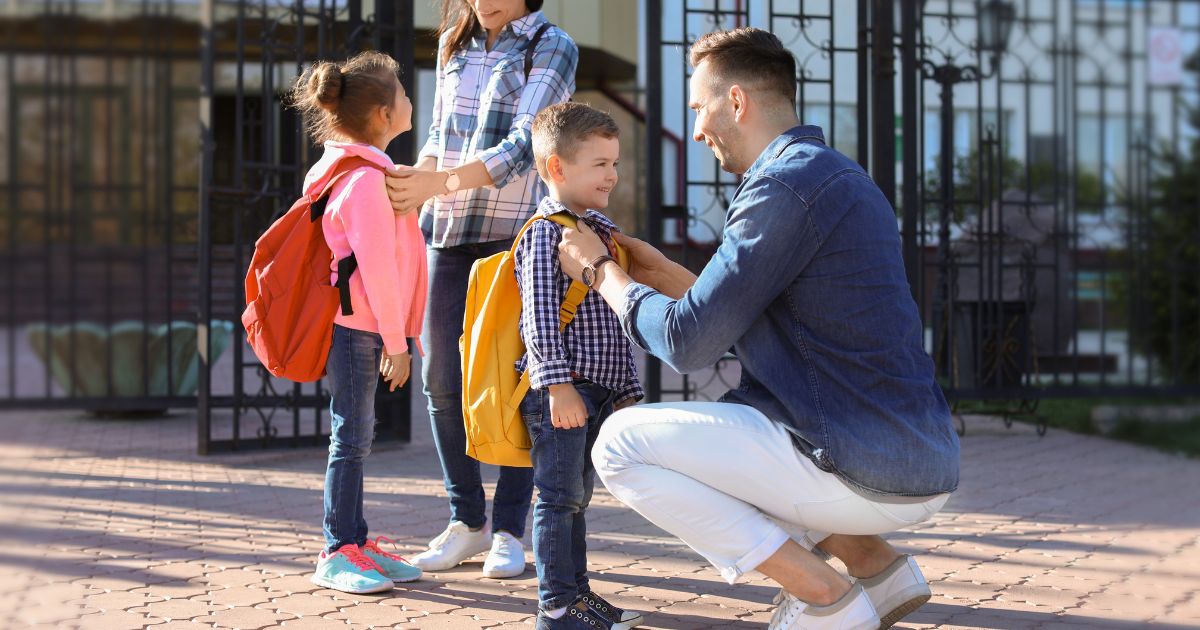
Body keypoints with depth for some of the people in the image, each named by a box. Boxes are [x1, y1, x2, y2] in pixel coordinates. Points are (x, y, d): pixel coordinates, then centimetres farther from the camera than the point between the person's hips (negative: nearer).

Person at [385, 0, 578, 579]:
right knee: (442, 379, 2)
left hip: (516, 230, -5)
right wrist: (417, 177, -4)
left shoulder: (552, 47, -2)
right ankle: (466, 522, 13)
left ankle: (509, 531, 4)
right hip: (447, 228, 5)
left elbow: (523, 145, -13)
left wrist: (440, 182, -25)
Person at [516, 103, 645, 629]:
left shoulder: (604, 231, 17)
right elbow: (540, 314, -17)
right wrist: (558, 385, -23)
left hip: (599, 389, 8)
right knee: (559, 497, -4)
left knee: (577, 496, 15)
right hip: (559, 390, -8)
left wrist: (627, 389, 20)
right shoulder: (545, 231, -10)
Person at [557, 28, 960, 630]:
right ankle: (877, 565, 15)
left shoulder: (784, 186, -14)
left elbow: (688, 342, -13)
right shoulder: (837, 176, 16)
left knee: (621, 444, -5)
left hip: (871, 474, -10)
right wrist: (666, 274, 20)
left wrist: (601, 272, 2)